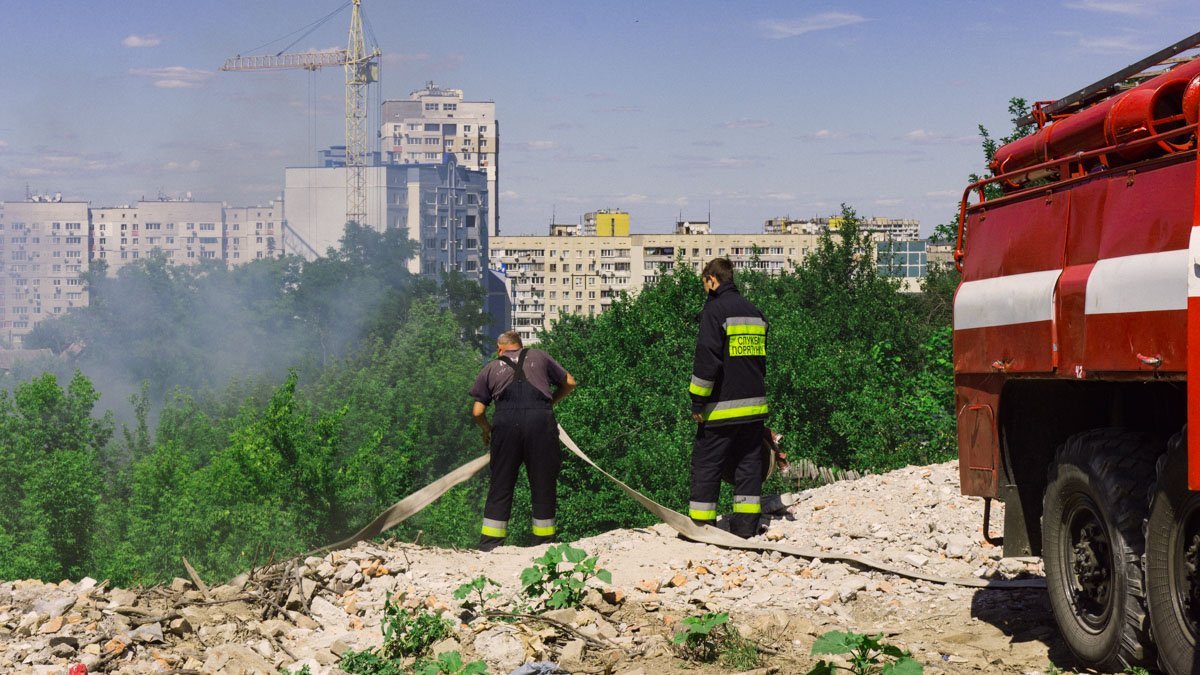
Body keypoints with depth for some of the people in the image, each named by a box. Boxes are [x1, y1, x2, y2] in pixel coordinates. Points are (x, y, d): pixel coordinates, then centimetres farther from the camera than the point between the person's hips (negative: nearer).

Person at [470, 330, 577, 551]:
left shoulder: (491, 367, 24)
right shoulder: (539, 356, 24)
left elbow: (477, 411, 17)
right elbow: (569, 383, 27)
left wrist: (486, 430, 35)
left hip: (506, 420, 1)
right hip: (540, 418, -1)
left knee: (500, 484, 7)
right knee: (543, 483, 8)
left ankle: (489, 545, 6)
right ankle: (544, 542, 11)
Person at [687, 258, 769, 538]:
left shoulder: (716, 309, -9)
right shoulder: (754, 311, 14)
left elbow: (707, 358, -15)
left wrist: (698, 401, -10)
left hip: (722, 407, -7)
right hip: (754, 405, 7)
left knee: (706, 463, 1)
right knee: (748, 464, 10)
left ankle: (701, 524, 1)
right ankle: (746, 523, 9)